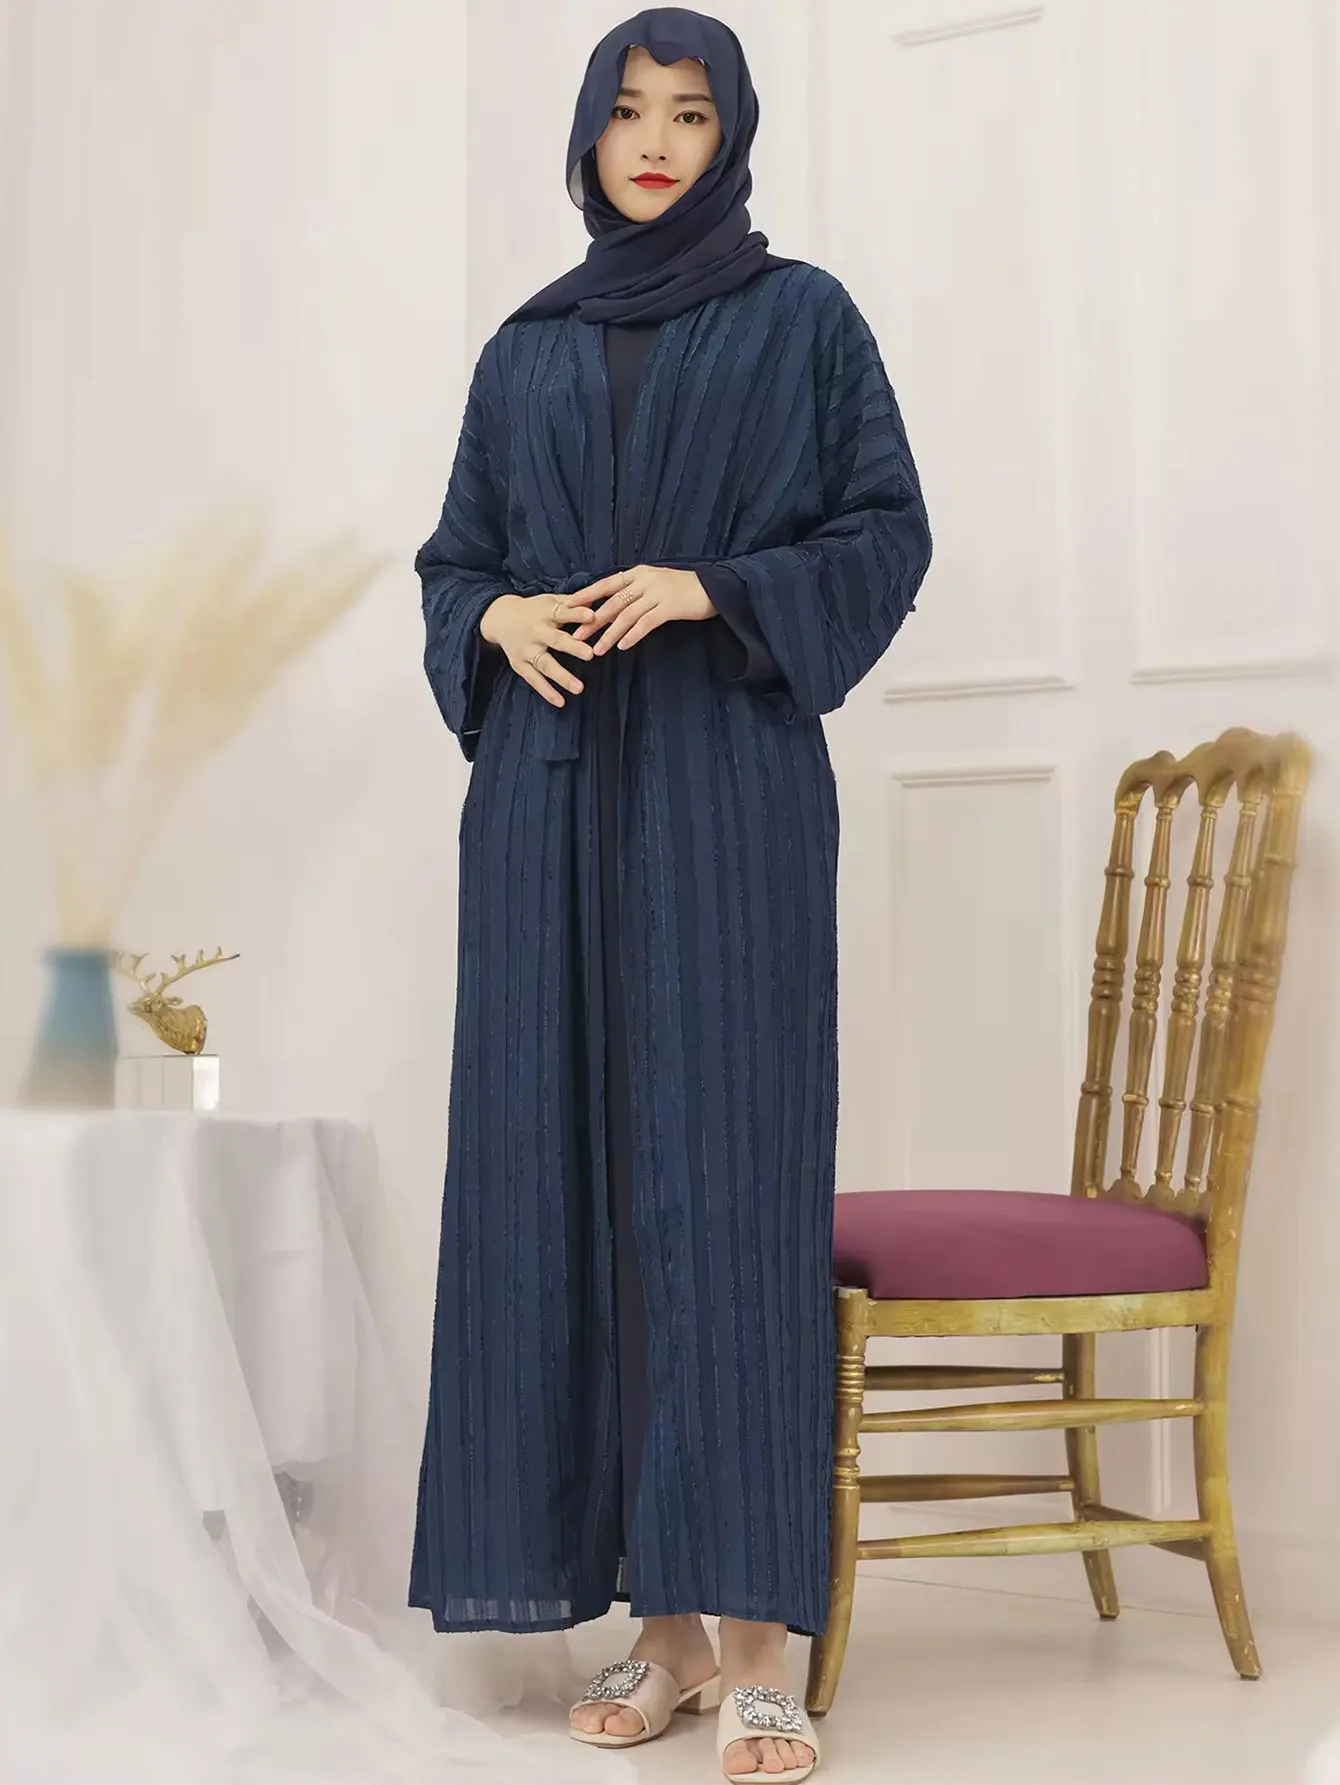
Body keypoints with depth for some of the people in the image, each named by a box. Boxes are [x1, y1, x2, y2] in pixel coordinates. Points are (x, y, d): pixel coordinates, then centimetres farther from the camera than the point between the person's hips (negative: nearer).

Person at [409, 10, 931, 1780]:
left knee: (725, 1165, -11)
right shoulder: (524, 352, 17)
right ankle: (660, 1619, 7)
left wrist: (714, 591, -13)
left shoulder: (802, 318, 7)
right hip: (550, 792, 4)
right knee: (566, 1166, 0)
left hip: (728, 784, -4)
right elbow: (453, 559, 19)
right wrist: (497, 619, -4)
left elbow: (889, 532, 2)